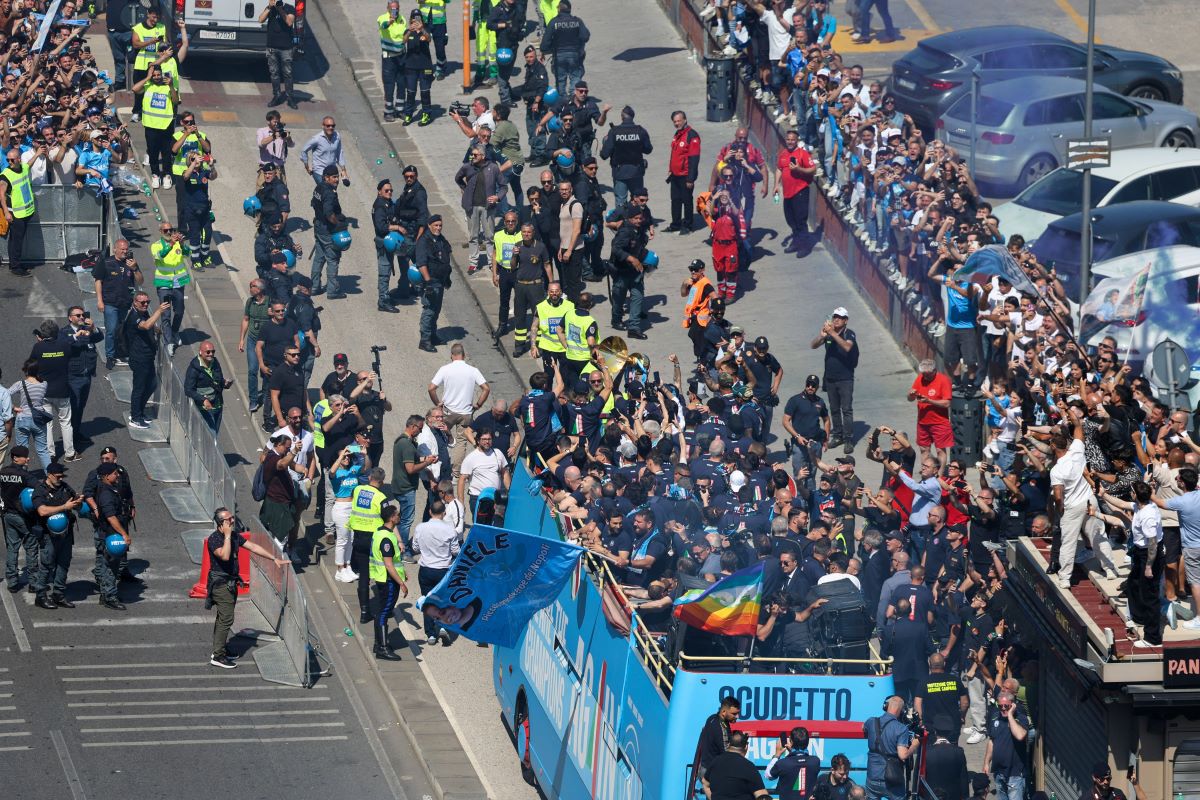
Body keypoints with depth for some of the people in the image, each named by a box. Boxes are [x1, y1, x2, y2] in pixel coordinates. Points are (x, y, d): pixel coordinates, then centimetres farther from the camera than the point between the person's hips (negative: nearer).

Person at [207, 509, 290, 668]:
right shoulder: (214, 539, -19)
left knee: (223, 617, 17)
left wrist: (275, 559, 4)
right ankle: (218, 656, -7)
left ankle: (219, 649, 28)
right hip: (220, 582, -9)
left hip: (231, 582, 9)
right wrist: (227, 535, -29)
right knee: (226, 619, -11)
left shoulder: (235, 535, 7)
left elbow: (253, 547, 8)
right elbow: (225, 555, -34)